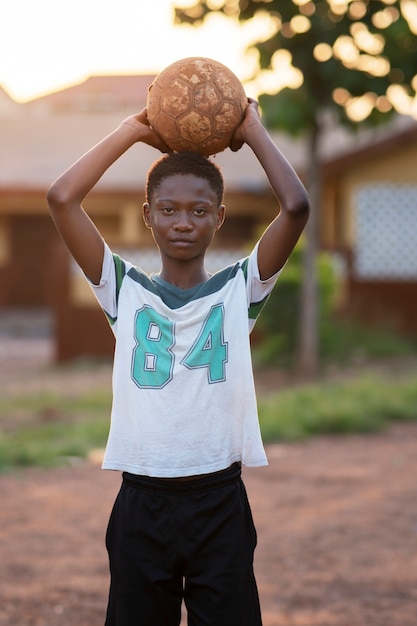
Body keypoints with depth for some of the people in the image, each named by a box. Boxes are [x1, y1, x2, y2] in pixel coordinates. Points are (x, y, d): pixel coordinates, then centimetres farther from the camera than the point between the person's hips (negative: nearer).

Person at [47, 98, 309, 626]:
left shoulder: (240, 289, 3)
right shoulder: (124, 291, 4)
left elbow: (296, 206, -10)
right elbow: (62, 198, -6)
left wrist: (254, 132, 0)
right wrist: (133, 131, 0)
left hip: (220, 503, 0)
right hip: (141, 503, 0)